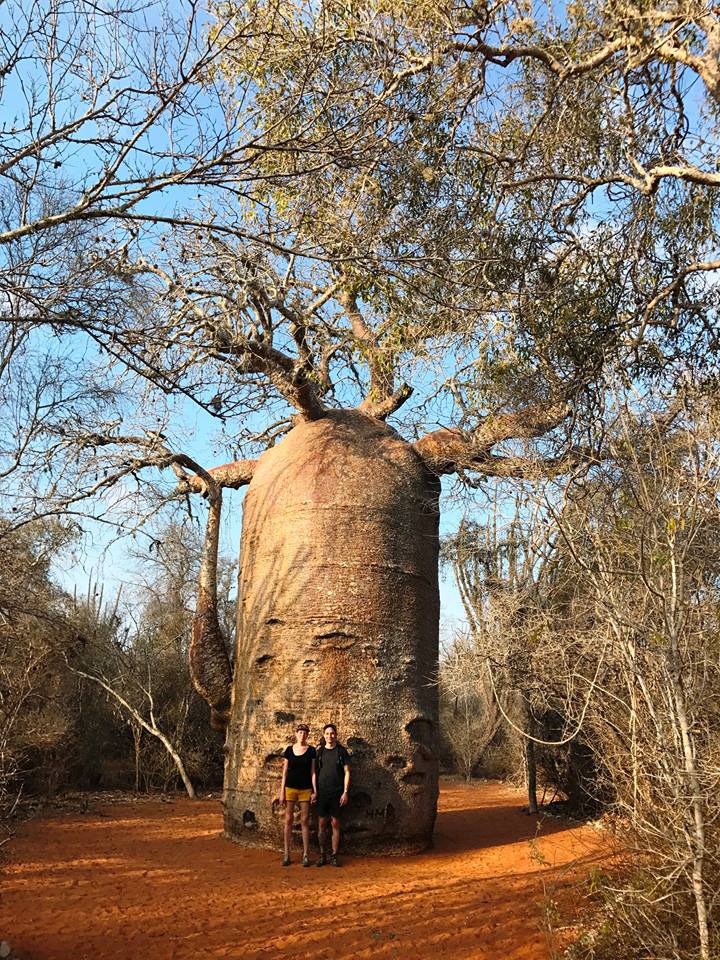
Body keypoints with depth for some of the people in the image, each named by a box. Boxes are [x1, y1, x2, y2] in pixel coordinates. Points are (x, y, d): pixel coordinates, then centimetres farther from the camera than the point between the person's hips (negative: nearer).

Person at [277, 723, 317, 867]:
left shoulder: (311, 751, 1)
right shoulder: (289, 750, 2)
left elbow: (313, 772, 2)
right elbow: (285, 772, 5)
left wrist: (315, 791, -4)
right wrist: (282, 792, 1)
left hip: (306, 789, -1)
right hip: (290, 788, 1)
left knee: (305, 821, 2)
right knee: (288, 820, 3)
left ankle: (306, 855, 9)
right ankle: (287, 854, 11)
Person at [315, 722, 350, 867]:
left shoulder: (341, 751, 1)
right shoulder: (319, 751, 5)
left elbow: (347, 772, 1)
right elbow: (314, 772, 9)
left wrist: (345, 792, -6)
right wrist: (314, 791, 3)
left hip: (337, 793, -1)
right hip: (322, 792, 1)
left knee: (335, 824, 2)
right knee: (321, 824, 2)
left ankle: (335, 856, 11)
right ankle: (322, 855, 12)